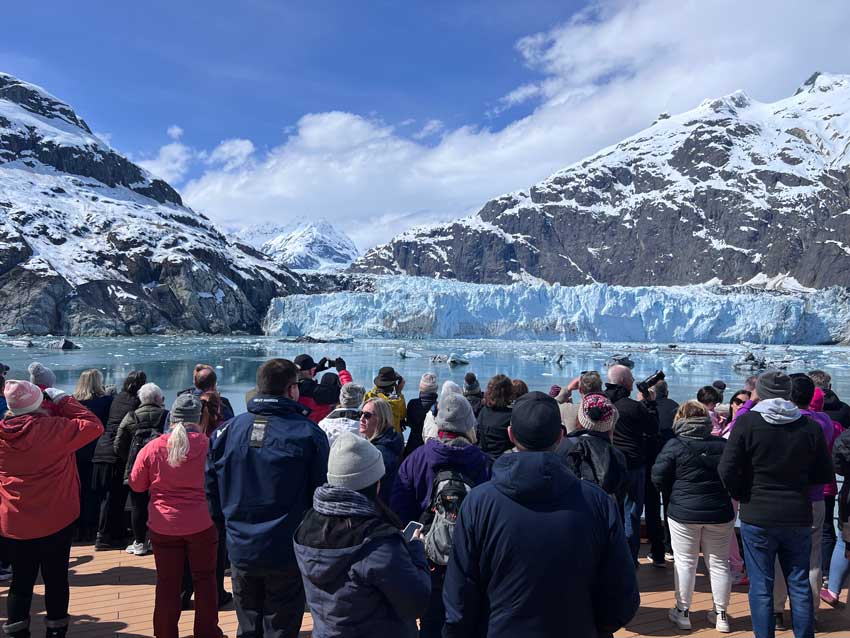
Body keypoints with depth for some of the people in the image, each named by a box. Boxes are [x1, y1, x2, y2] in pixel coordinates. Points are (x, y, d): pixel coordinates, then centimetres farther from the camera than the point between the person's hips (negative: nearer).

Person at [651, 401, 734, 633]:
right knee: (719, 563, 13)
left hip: (683, 513, -3)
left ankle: (682, 612, 17)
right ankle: (721, 615, 21)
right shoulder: (723, 444, 0)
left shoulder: (675, 445, -10)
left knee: (685, 562, 8)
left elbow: (658, 477, -12)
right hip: (720, 513, 3)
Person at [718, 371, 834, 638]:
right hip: (798, 517, 3)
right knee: (800, 585, 16)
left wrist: (743, 495, 3)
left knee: (761, 586, 7)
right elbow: (824, 474, 4)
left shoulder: (747, 422, -12)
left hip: (757, 516, -3)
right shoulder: (810, 426, -3)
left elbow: (727, 470, -15)